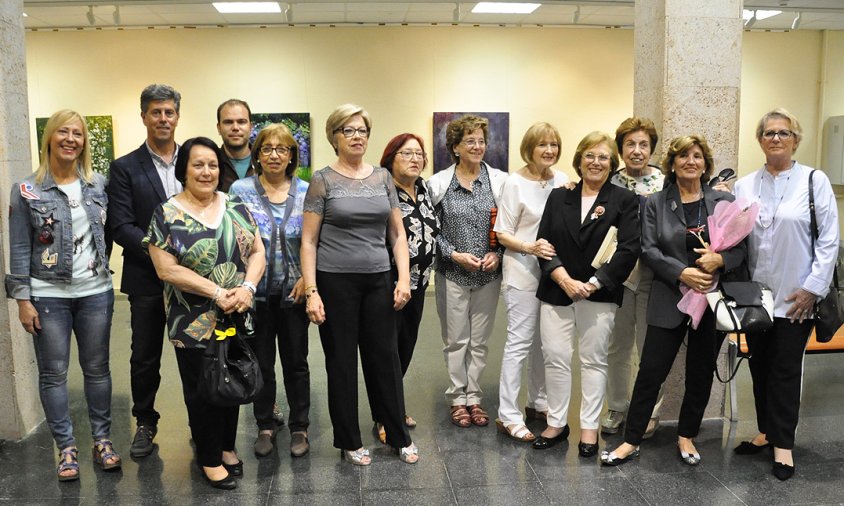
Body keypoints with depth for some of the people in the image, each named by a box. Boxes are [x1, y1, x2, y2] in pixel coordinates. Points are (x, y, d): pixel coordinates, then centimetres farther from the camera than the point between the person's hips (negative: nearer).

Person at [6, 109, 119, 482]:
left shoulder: (98, 184, 4)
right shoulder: (27, 191, -4)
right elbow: (19, 249, -4)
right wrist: (22, 299, -7)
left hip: (95, 292, 2)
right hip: (48, 296, -2)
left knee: (97, 368, 10)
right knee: (53, 373, 6)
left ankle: (102, 439, 23)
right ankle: (66, 447, 19)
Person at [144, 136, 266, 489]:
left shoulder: (236, 207, 5)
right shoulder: (166, 215, -7)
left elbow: (257, 252, 4)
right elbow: (167, 269, -13)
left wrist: (247, 287, -14)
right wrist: (217, 293, -19)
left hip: (237, 317, 4)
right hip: (194, 322, -4)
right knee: (202, 390, 8)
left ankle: (227, 446, 35)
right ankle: (210, 458, 25)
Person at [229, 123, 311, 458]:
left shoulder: (306, 192, 3)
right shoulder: (240, 190, -1)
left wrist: (307, 279, -7)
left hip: (294, 291, 1)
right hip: (256, 291, 0)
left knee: (296, 361, 9)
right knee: (261, 362, 10)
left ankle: (299, 427, 23)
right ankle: (265, 427, 26)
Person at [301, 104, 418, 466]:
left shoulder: (382, 177, 7)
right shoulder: (323, 180, -3)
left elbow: (397, 233, 9)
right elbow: (309, 240, -4)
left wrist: (404, 279, -1)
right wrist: (311, 292, -11)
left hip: (378, 281, 3)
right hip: (336, 282, -3)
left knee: (385, 358, 9)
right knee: (341, 362, 8)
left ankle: (399, 436, 25)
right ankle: (349, 441, 24)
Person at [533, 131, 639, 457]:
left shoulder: (624, 200, 1)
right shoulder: (559, 197, 9)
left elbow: (628, 250, -8)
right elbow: (544, 243, 3)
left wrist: (592, 284, -14)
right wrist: (564, 279, -12)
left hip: (599, 295, -2)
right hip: (556, 292, 2)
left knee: (593, 360, 6)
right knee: (555, 358, 3)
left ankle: (589, 427, 18)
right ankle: (556, 423, 18)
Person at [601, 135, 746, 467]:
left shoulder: (725, 202, 5)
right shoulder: (656, 203, 2)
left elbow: (741, 246, 3)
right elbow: (649, 249, -6)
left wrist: (719, 260, -18)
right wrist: (682, 273, -19)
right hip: (669, 300, -2)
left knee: (701, 373, 13)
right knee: (651, 371, 0)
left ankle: (686, 437, 31)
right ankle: (631, 441, 12)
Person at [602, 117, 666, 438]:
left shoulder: (665, 183, -2)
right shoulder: (610, 184, 4)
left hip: (652, 275, -2)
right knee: (618, 345, 11)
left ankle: (650, 412, 24)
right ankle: (616, 408, 27)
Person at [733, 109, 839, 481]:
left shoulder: (815, 181, -4)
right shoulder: (744, 185, 5)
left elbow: (829, 240, -6)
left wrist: (813, 288, -10)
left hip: (795, 297, -3)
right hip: (755, 295, 3)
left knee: (786, 370, 4)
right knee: (760, 366, 13)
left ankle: (783, 444, 18)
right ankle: (766, 431, 29)